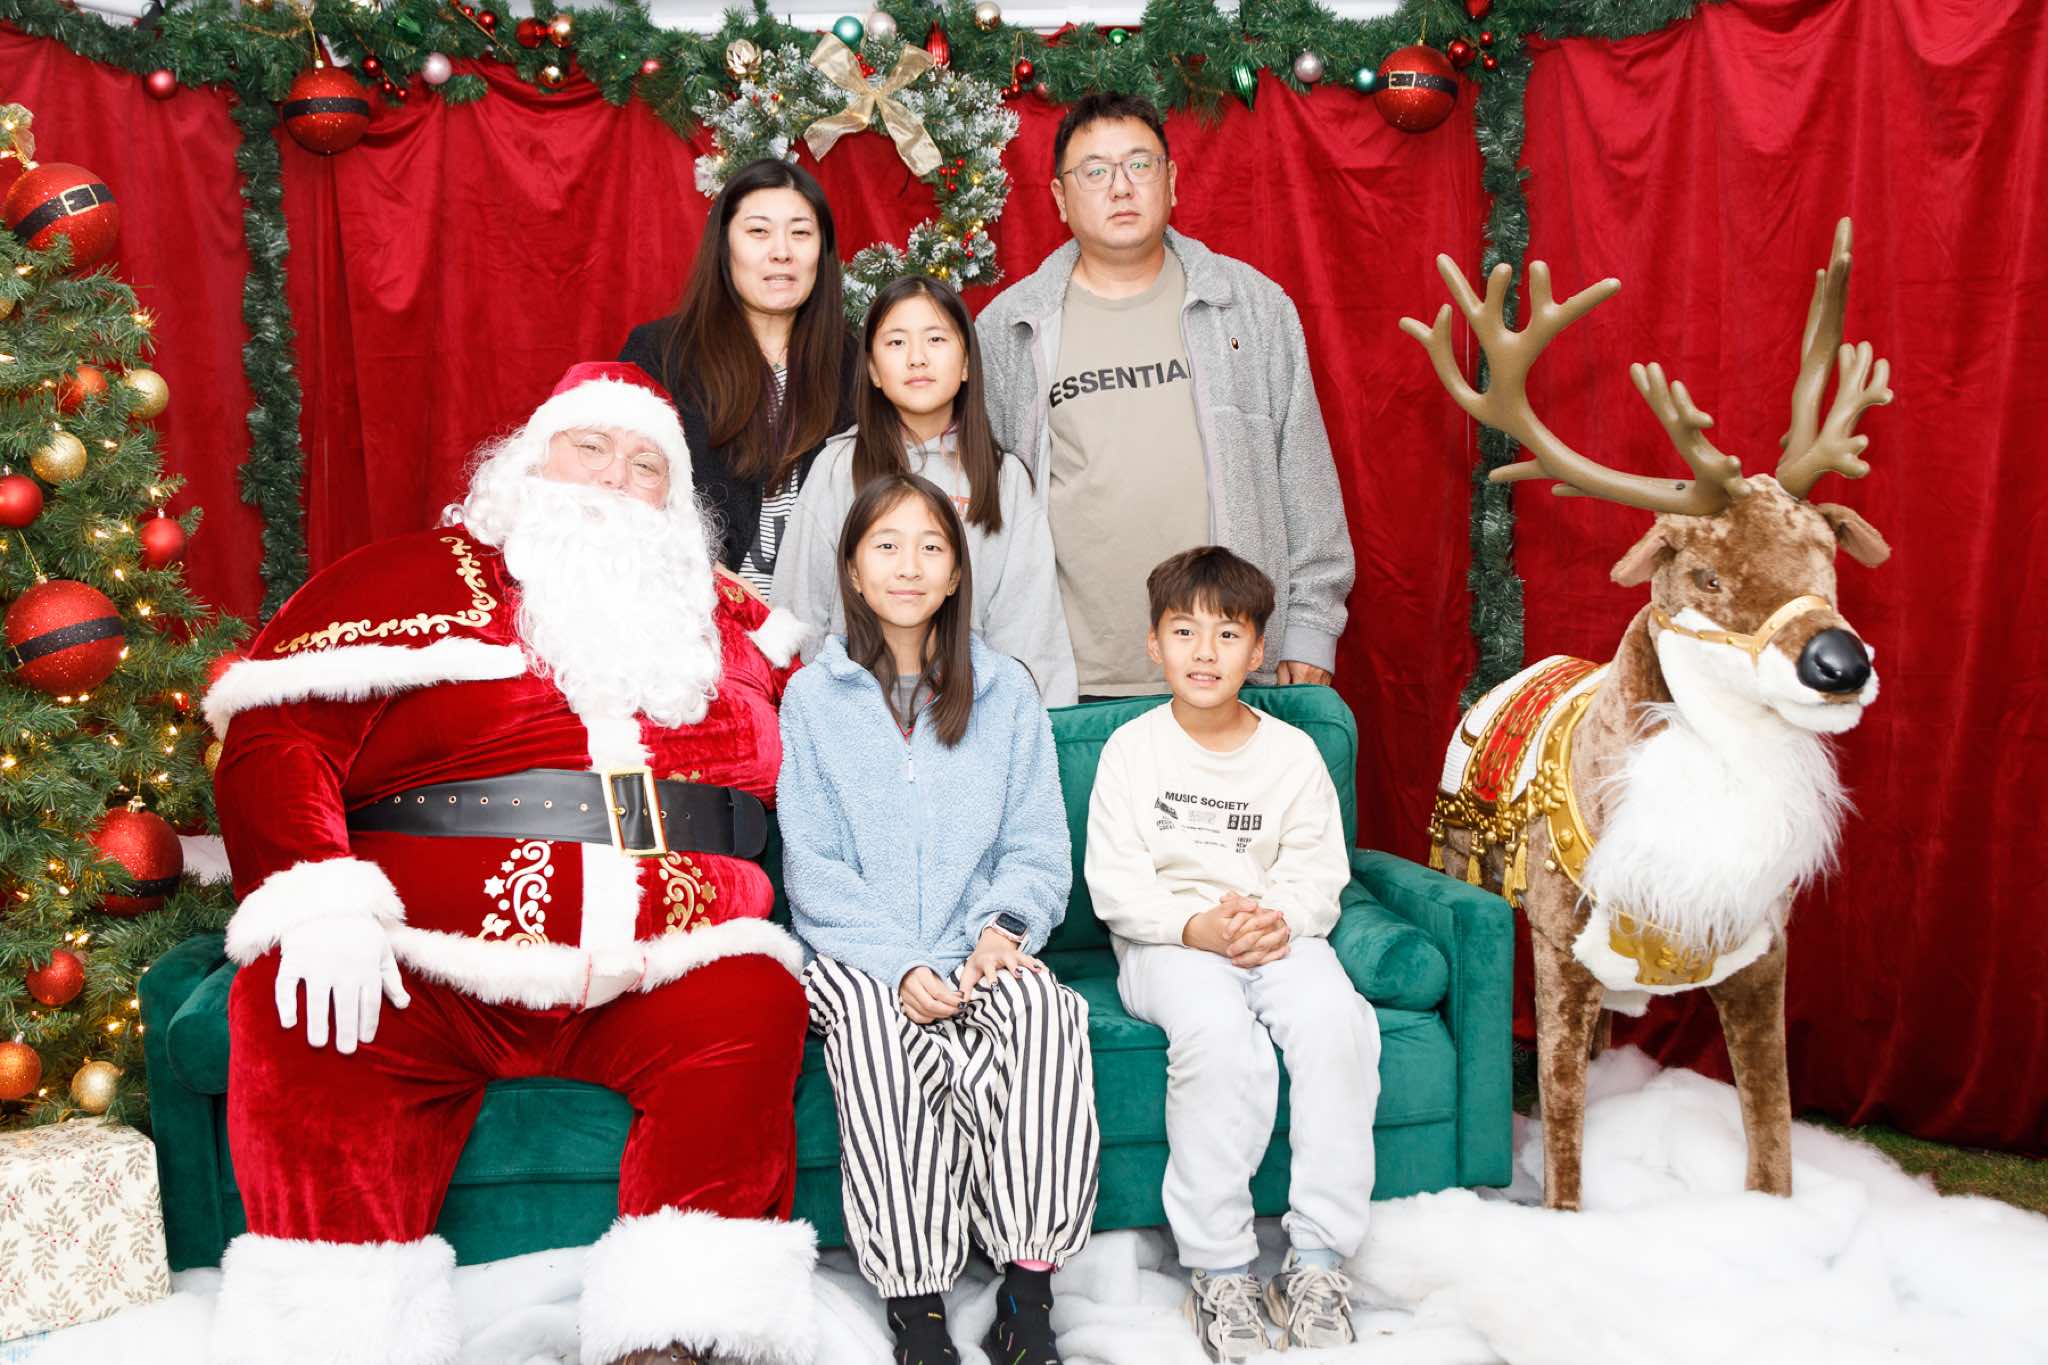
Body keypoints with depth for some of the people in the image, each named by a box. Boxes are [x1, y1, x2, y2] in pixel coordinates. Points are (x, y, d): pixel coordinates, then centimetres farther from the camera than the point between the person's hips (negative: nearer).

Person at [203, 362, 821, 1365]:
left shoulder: (724, 616, 20)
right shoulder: (416, 579, 9)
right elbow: (280, 733, -3)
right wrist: (320, 903, -18)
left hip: (660, 981, 2)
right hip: (430, 974, -1)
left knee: (753, 1012, -27)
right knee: (299, 1026, -28)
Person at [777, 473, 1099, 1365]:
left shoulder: (1006, 692, 11)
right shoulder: (812, 698, 6)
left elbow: (1038, 847, 9)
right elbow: (813, 869, 0)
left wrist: (1003, 926, -13)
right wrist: (900, 965, -16)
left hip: (980, 954, 1)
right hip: (859, 957, -1)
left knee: (1042, 1013, -32)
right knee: (881, 1030, -35)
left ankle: (1028, 1289, -23)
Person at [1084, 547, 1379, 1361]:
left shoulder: (1292, 752, 8)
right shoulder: (1133, 748, 3)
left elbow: (1320, 873, 6)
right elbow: (1114, 883, -4)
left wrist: (1282, 920, -17)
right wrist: (1197, 926, -20)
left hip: (1278, 935, 2)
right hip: (1167, 943, -2)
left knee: (1335, 1019, -29)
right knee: (1217, 1031, -34)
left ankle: (1317, 1259, -18)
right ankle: (1218, 1268, -23)